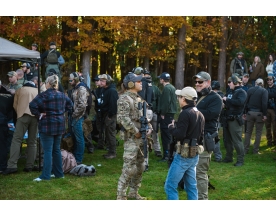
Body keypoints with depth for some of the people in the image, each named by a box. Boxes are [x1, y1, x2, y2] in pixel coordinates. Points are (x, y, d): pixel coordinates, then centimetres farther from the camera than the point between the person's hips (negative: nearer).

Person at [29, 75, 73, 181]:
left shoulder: (44, 95, -14)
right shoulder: (62, 95, 7)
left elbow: (32, 105, -25)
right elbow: (70, 105, 21)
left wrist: (39, 115, -12)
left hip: (47, 126, -6)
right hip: (59, 125, 6)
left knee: (48, 150, -5)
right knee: (56, 149, 15)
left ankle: (45, 175, -4)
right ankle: (58, 173, 20)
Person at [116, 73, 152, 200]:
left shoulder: (138, 99, 16)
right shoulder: (124, 99, -11)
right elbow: (124, 119, -21)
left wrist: (149, 127, 2)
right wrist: (136, 132, -18)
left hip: (141, 138, 9)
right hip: (131, 138, -9)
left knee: (140, 167, 13)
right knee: (129, 168, -10)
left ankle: (133, 192, 24)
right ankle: (121, 195, -2)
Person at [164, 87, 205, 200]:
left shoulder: (185, 114, -16)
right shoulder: (200, 115, 12)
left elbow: (179, 135, -22)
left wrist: (171, 127, -5)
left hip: (183, 155, -9)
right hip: (194, 155, 9)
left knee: (170, 186, -3)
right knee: (191, 186, 13)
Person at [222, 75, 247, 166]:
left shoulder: (241, 92, -9)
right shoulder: (231, 92, 16)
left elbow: (240, 102, -27)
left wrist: (227, 99, -20)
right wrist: (224, 101, 1)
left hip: (235, 120, -9)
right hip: (228, 119, 9)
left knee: (237, 141, -6)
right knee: (227, 140, 14)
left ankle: (240, 160, 0)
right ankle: (229, 157, 25)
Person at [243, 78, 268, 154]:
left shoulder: (250, 90, 5)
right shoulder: (264, 91, -5)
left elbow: (245, 102, 3)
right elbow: (264, 103, -14)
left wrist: (244, 112, 7)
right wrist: (264, 114, -12)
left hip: (250, 113, 3)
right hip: (259, 113, -3)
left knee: (248, 131, 11)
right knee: (258, 132, 5)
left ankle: (246, 149, 11)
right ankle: (255, 150, 5)